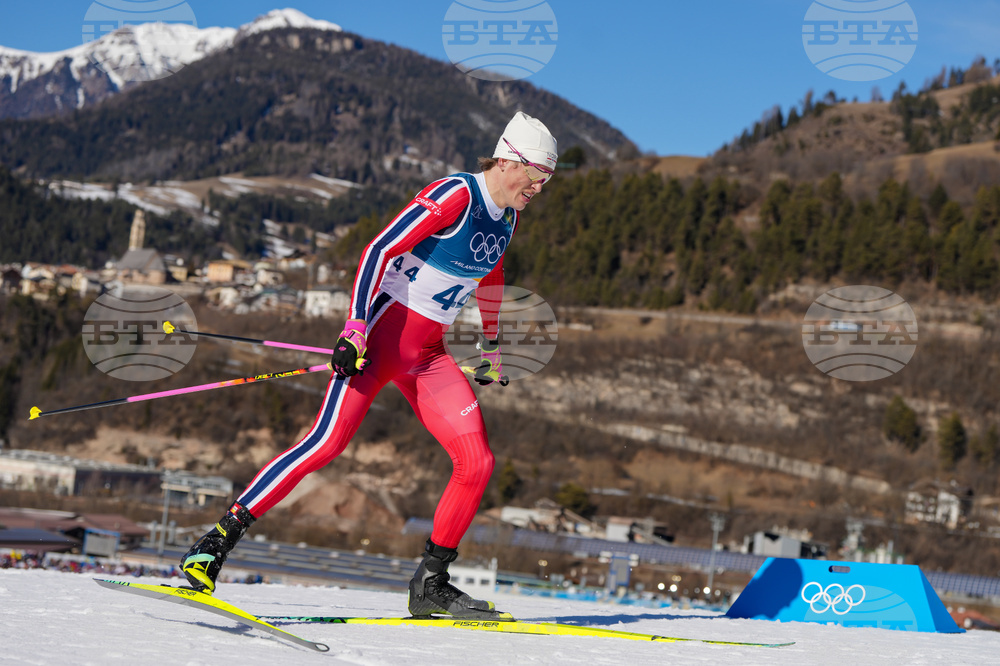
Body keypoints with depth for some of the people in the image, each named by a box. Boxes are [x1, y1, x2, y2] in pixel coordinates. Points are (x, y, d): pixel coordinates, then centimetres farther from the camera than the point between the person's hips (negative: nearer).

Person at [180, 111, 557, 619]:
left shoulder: (507, 216, 10)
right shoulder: (455, 196, -15)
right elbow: (378, 251, -20)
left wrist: (491, 349, 32)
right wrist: (355, 330, -27)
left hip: (427, 356, 8)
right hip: (383, 334, -7)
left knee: (477, 462, -5)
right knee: (327, 443, -19)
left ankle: (430, 585, 5)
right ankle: (218, 539, -14)